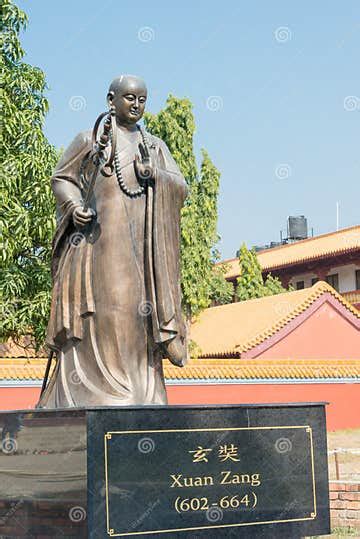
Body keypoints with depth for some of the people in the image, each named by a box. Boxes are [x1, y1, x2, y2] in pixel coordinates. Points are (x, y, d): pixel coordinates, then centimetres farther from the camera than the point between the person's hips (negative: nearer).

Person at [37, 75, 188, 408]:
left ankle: (142, 395, -5)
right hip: (99, 236, -3)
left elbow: (180, 188, 12)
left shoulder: (155, 147, 20)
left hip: (141, 243, 4)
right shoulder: (89, 139, 11)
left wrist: (155, 175, -8)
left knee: (139, 314, -4)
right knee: (96, 309, -13)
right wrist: (73, 207, -9)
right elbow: (61, 179, 10)